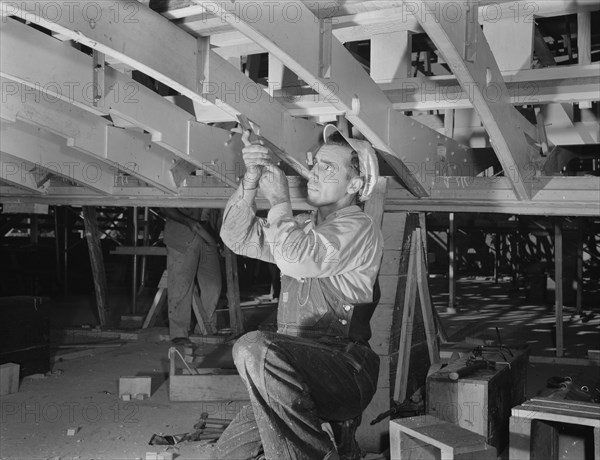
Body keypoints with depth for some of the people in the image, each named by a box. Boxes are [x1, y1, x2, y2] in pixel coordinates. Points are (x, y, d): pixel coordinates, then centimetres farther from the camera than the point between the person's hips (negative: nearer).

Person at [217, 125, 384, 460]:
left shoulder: (358, 228, -8)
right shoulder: (306, 227, 20)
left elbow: (296, 261, -24)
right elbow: (238, 237, 13)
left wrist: (279, 201, -10)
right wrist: (251, 181, -2)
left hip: (346, 374, -8)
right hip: (302, 374, 9)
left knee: (255, 348, -34)